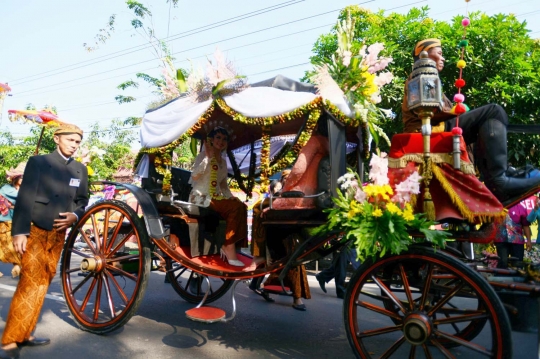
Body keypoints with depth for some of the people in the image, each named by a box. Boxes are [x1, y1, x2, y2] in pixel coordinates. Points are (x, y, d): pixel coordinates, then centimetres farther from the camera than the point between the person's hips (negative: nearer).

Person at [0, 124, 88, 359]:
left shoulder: (80, 170, 10)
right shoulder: (38, 162, -2)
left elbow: (83, 201, 13)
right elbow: (24, 198, -9)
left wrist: (75, 216, -8)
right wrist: (19, 231, -16)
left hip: (58, 234, 5)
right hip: (34, 231, -5)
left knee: (43, 284, 9)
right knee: (31, 283, -10)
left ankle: (25, 334, 21)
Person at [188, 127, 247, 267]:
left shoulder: (223, 162, 16)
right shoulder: (203, 155, -5)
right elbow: (194, 177, -21)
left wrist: (231, 197, -1)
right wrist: (208, 157, -23)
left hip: (216, 198, 7)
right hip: (201, 198, -7)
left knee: (241, 206, -19)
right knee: (235, 208, -26)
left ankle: (226, 246, -15)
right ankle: (229, 249, -19)